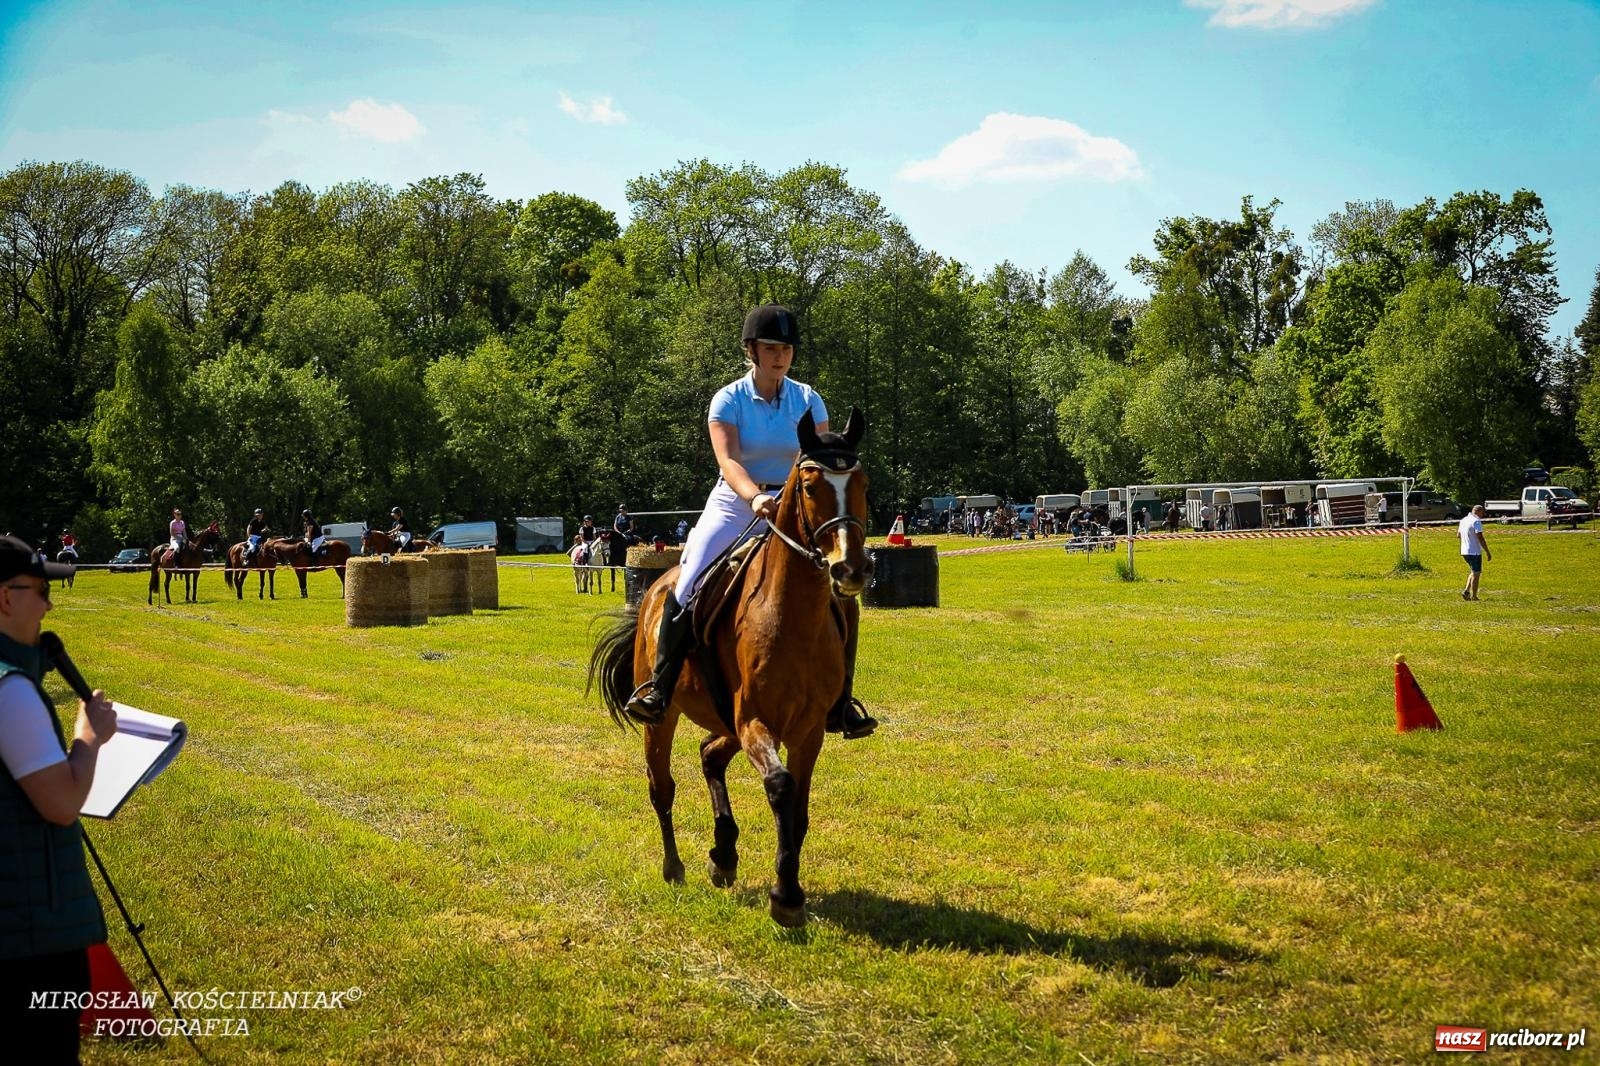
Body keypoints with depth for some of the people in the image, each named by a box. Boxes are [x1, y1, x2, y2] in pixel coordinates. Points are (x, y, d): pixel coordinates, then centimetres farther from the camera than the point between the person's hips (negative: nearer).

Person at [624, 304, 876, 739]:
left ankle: (840, 703, 2)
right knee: (687, 592, -18)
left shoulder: (808, 401, 3)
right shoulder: (729, 400, -5)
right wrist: (755, 497, -39)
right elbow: (728, 460, -19)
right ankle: (659, 687, -4)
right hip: (735, 506, -2)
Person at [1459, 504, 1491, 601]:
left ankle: (1466, 591, 7)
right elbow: (1480, 538, -20)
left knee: (1473, 572, 20)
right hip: (1474, 552, -8)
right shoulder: (1476, 521, -15)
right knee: (1476, 574, 0)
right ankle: (1474, 596, 2)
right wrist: (1487, 552, -17)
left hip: (1464, 551, 8)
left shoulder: (1463, 520, 11)